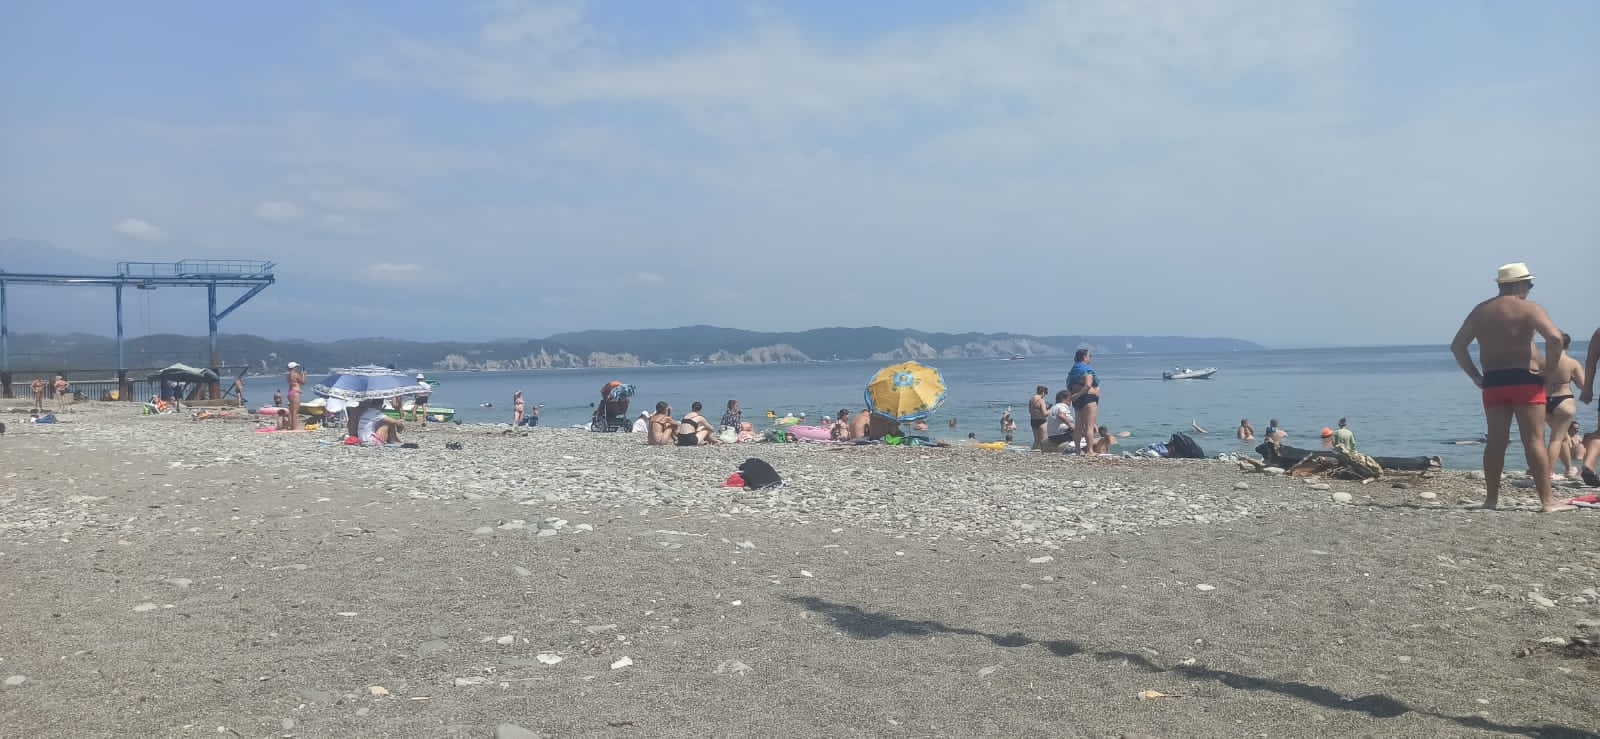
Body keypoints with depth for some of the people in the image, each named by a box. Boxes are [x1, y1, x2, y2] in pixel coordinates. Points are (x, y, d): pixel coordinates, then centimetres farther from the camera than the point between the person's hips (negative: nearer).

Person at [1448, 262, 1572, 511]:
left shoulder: (1480, 310, 12)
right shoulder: (1528, 308, -4)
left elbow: (1457, 346, 13)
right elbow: (1555, 337, -17)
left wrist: (1475, 376, 14)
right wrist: (1549, 369, -6)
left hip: (1492, 382, 5)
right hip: (1525, 380, -5)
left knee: (1496, 442, 9)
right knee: (1535, 440, -5)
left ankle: (1491, 499, 10)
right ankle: (1547, 500, -6)